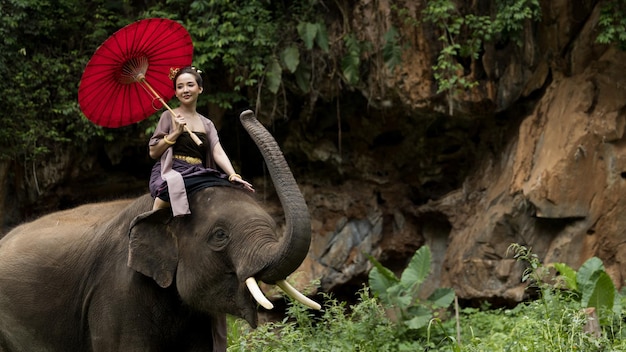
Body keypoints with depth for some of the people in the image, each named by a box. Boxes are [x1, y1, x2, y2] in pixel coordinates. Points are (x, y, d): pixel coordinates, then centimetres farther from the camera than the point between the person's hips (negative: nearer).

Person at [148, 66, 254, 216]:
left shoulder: (207, 124, 21)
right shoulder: (169, 116, 9)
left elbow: (218, 153, 6)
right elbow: (153, 152, 2)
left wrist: (233, 175, -11)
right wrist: (176, 132, -7)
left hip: (197, 175, 4)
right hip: (171, 174, -4)